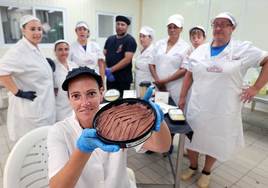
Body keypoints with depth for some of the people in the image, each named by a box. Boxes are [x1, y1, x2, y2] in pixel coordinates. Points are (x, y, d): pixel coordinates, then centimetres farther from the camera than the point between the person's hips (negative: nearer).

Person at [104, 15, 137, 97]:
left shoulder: (130, 40, -7)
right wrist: (105, 69, -4)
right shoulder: (110, 39, 12)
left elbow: (127, 59, -16)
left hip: (123, 79, -6)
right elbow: (104, 55, 12)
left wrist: (111, 70, -17)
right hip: (110, 77, 6)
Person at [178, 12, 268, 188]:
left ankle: (206, 172, 38)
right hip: (197, 107, 3)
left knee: (215, 141, 13)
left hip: (223, 110, -2)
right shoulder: (200, 50, 4)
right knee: (192, 137, 13)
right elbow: (189, 75, 9)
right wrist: (182, 97, 8)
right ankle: (193, 166, 39)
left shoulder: (244, 49, -5)